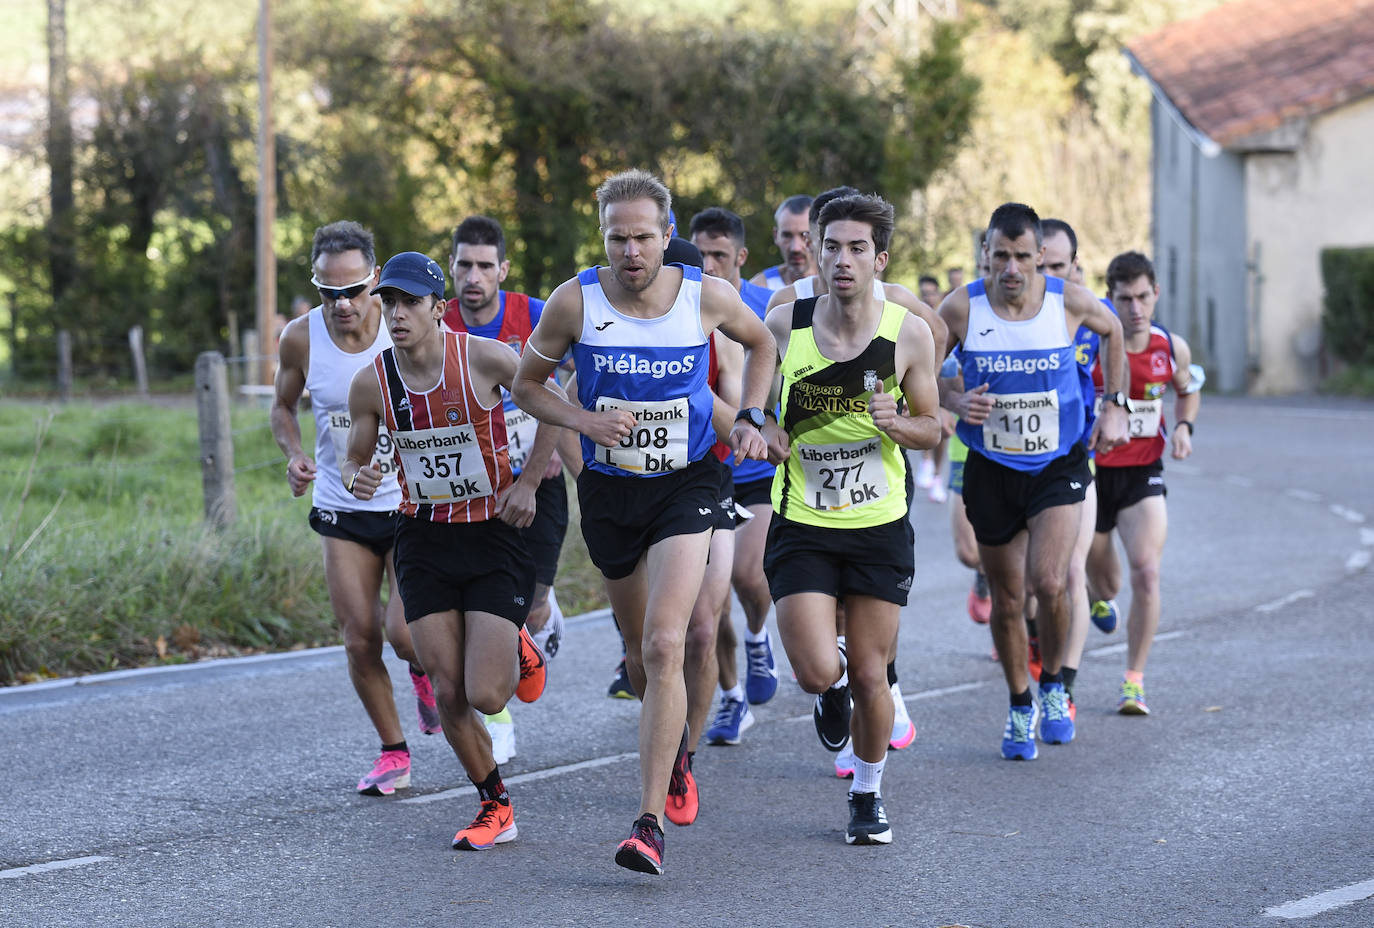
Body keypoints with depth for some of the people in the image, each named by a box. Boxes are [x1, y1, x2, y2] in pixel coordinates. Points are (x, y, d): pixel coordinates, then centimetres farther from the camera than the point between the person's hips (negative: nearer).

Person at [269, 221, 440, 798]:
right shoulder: (301, 338, -9)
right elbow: (283, 407, 10)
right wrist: (294, 455, -10)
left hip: (412, 505, -2)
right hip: (341, 511, 2)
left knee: (404, 633, -14)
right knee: (359, 640, -1)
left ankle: (424, 668, 24)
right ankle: (393, 753, 18)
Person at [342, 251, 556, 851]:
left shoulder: (484, 358, -16)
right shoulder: (372, 383, -7)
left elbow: (553, 404, -2)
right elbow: (354, 459, 7)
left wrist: (527, 483, -6)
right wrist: (355, 478, -17)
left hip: (494, 531, -3)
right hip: (423, 539, 3)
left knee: (485, 695, -12)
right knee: (449, 697, -1)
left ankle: (519, 653, 25)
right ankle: (495, 808, 20)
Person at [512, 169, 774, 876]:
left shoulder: (706, 296, -10)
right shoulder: (575, 301, -11)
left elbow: (760, 344, 13)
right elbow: (527, 386, 2)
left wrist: (750, 418, -1)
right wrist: (585, 421, -15)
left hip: (686, 482, -2)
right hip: (609, 490, 2)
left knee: (663, 646, -19)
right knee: (641, 658, 15)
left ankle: (650, 822, -19)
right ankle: (675, 741, 51)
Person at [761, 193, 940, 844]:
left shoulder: (909, 334, -7)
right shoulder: (784, 324, -6)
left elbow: (930, 428, 3)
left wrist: (894, 423, -19)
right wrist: (765, 428, -8)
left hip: (880, 528, 0)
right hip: (801, 527, 0)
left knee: (869, 676, 4)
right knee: (818, 673, -12)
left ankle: (868, 794, 29)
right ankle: (833, 686, 27)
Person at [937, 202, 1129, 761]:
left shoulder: (1069, 301, -10)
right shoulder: (962, 308, -11)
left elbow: (1113, 331, 12)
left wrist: (1114, 406, 7)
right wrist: (955, 402, -18)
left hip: (1058, 464, -1)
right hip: (991, 468, 1)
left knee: (1048, 583, -19)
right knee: (1006, 598, 8)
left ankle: (1052, 685, 8)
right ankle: (1020, 708, 29)